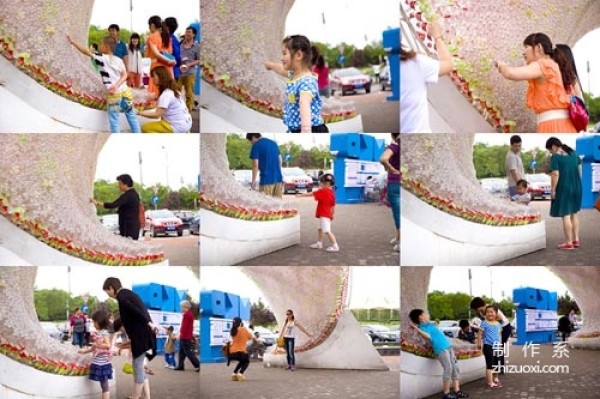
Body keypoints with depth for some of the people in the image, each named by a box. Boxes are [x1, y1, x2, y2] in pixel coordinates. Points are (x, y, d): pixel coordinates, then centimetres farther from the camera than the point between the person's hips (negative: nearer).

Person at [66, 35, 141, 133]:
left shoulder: (102, 58, -6)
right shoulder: (119, 60, 9)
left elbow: (86, 51, -4)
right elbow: (125, 75, -1)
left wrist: (72, 42, 3)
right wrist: (116, 86, -12)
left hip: (114, 95, -5)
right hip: (125, 91, 5)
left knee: (114, 120, 2)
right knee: (131, 116, 15)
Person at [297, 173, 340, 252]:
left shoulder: (323, 191, -20)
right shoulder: (332, 192, 5)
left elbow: (311, 194, -16)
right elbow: (333, 205, 10)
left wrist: (301, 195, -7)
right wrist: (332, 215, 19)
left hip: (323, 214, -10)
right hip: (327, 214, 10)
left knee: (327, 231, -10)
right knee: (320, 228, 23)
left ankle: (335, 246, -11)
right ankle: (319, 243, 34)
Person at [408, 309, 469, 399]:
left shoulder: (429, 324, 23)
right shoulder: (423, 327, -4)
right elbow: (428, 336, -24)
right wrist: (416, 328, -31)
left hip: (448, 346, 9)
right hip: (441, 348, -9)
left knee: (455, 368, 5)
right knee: (448, 369, -16)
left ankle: (457, 391, 8)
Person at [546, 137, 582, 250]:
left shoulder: (555, 157, -12)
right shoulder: (573, 153, 9)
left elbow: (555, 174, -18)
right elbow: (579, 169, 14)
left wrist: (552, 190, -12)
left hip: (563, 188, -7)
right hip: (576, 187, 7)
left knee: (566, 215, -1)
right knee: (574, 213, 18)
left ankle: (569, 242, 1)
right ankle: (576, 240, 21)